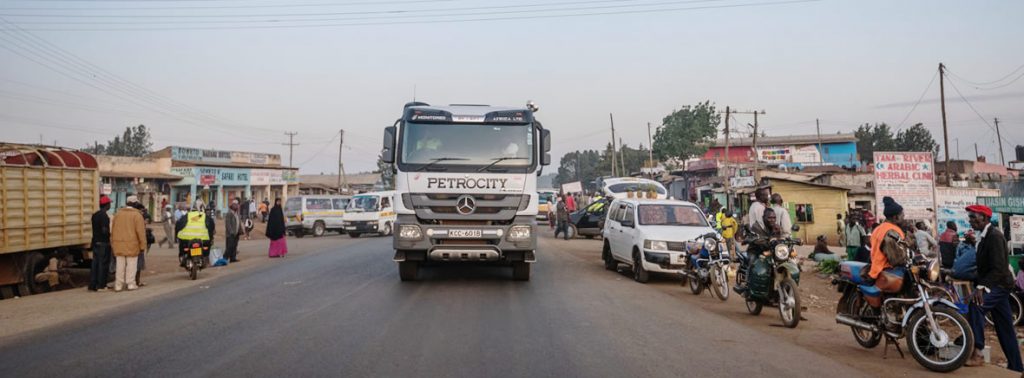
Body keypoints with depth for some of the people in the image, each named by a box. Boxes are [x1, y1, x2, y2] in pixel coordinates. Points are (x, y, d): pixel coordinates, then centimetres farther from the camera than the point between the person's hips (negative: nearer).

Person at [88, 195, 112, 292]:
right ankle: (101, 286, 2)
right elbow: (105, 231, -22)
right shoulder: (104, 216, -17)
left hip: (95, 242, 8)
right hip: (103, 243, -8)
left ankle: (92, 285, 11)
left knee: (95, 263, 10)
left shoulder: (94, 215, 10)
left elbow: (95, 229, 16)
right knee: (103, 264, -1)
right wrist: (111, 235, -5)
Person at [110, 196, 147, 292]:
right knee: (131, 265, 3)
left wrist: (113, 243, 18)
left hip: (119, 244, 5)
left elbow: (113, 230, 12)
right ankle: (131, 284, 5)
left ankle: (118, 285, 12)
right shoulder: (137, 215, -7)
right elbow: (141, 232, -10)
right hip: (132, 244, -5)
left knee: (120, 265, 10)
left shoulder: (118, 213, 9)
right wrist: (142, 246, -6)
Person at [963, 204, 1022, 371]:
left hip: (999, 284, -10)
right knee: (1005, 328, 14)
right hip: (996, 285, 10)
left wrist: (981, 287, -32)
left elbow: (998, 268, -24)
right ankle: (1015, 366, 23)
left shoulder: (994, 236, -16)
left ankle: (976, 353, -34)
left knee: (976, 304, -33)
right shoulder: (984, 236, 13)